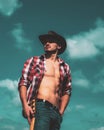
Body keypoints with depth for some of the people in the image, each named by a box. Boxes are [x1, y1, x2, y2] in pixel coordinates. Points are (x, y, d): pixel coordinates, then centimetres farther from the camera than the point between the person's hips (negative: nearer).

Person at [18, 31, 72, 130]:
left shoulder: (65, 67, 19)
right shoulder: (34, 61, 13)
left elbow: (67, 91, 20)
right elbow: (23, 83, 5)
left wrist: (60, 112, 8)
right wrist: (25, 105, -9)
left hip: (56, 111, 4)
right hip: (40, 106, -4)